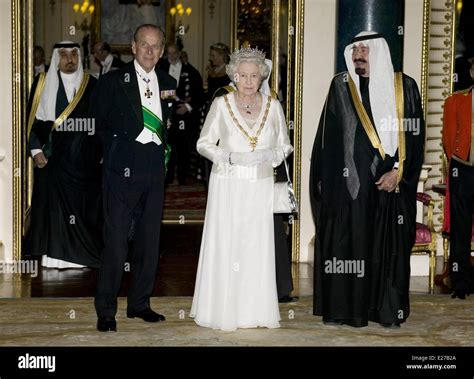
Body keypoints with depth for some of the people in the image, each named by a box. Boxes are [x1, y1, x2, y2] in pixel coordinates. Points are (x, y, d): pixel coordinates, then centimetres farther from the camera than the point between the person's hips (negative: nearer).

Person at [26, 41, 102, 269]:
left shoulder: (91, 85, 5)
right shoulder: (43, 83, 3)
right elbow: (32, 120, 2)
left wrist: (101, 152, -1)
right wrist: (36, 150, -7)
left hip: (84, 159, 1)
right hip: (53, 157, -1)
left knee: (84, 204, 4)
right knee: (53, 205, 0)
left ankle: (80, 254, 12)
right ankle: (55, 256, 7)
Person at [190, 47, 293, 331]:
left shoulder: (273, 106, 6)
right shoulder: (221, 104, 1)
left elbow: (285, 145, 12)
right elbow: (204, 143, 3)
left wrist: (270, 154, -10)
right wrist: (231, 157, -14)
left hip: (261, 187, 2)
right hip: (228, 185, -2)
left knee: (259, 247, 0)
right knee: (225, 245, -2)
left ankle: (256, 311, 9)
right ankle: (223, 310, 7)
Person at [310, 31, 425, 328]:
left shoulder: (404, 87, 3)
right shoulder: (341, 86, 5)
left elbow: (415, 136, 1)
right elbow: (327, 136, 7)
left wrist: (397, 173, -8)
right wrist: (323, 179, 2)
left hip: (390, 184, 0)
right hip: (347, 184, 0)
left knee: (389, 245, 3)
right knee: (345, 244, 1)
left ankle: (389, 310, 12)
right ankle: (342, 309, 8)